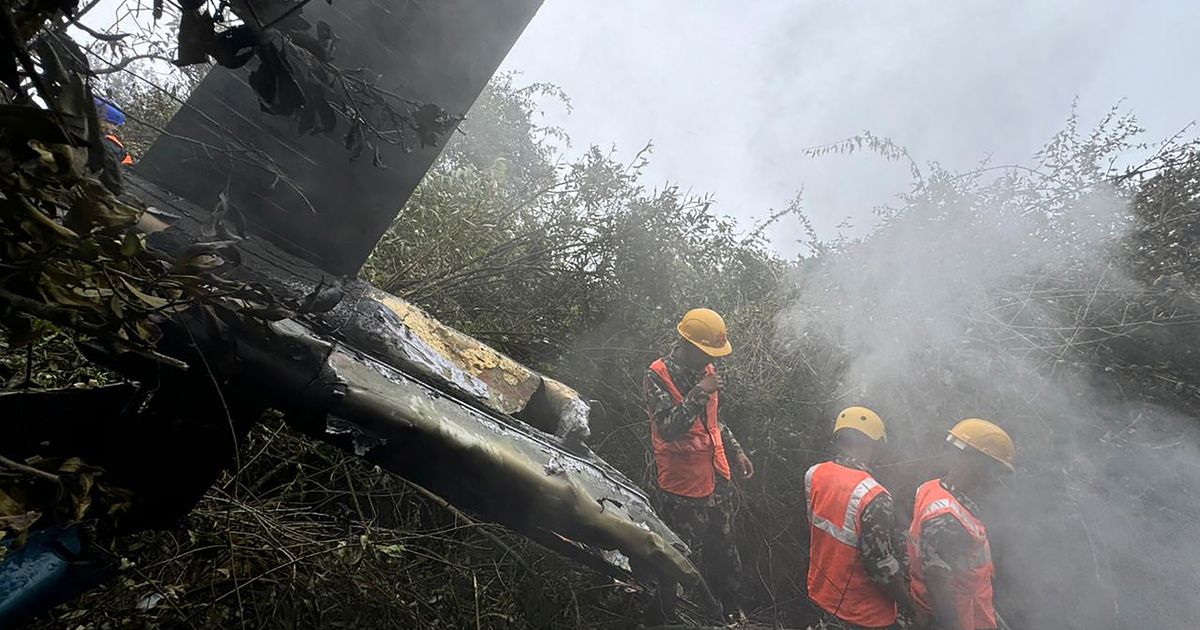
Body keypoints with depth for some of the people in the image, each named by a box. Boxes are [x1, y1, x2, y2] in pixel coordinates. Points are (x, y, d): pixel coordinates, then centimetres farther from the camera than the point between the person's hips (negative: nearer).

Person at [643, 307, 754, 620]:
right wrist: (699, 393, -33)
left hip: (718, 479, 7)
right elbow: (667, 428, -29)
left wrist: (736, 451, 17)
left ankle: (733, 610, 41)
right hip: (684, 488, -7)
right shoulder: (657, 376, -18)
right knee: (691, 560, 10)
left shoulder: (704, 370, 4)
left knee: (725, 551, 21)